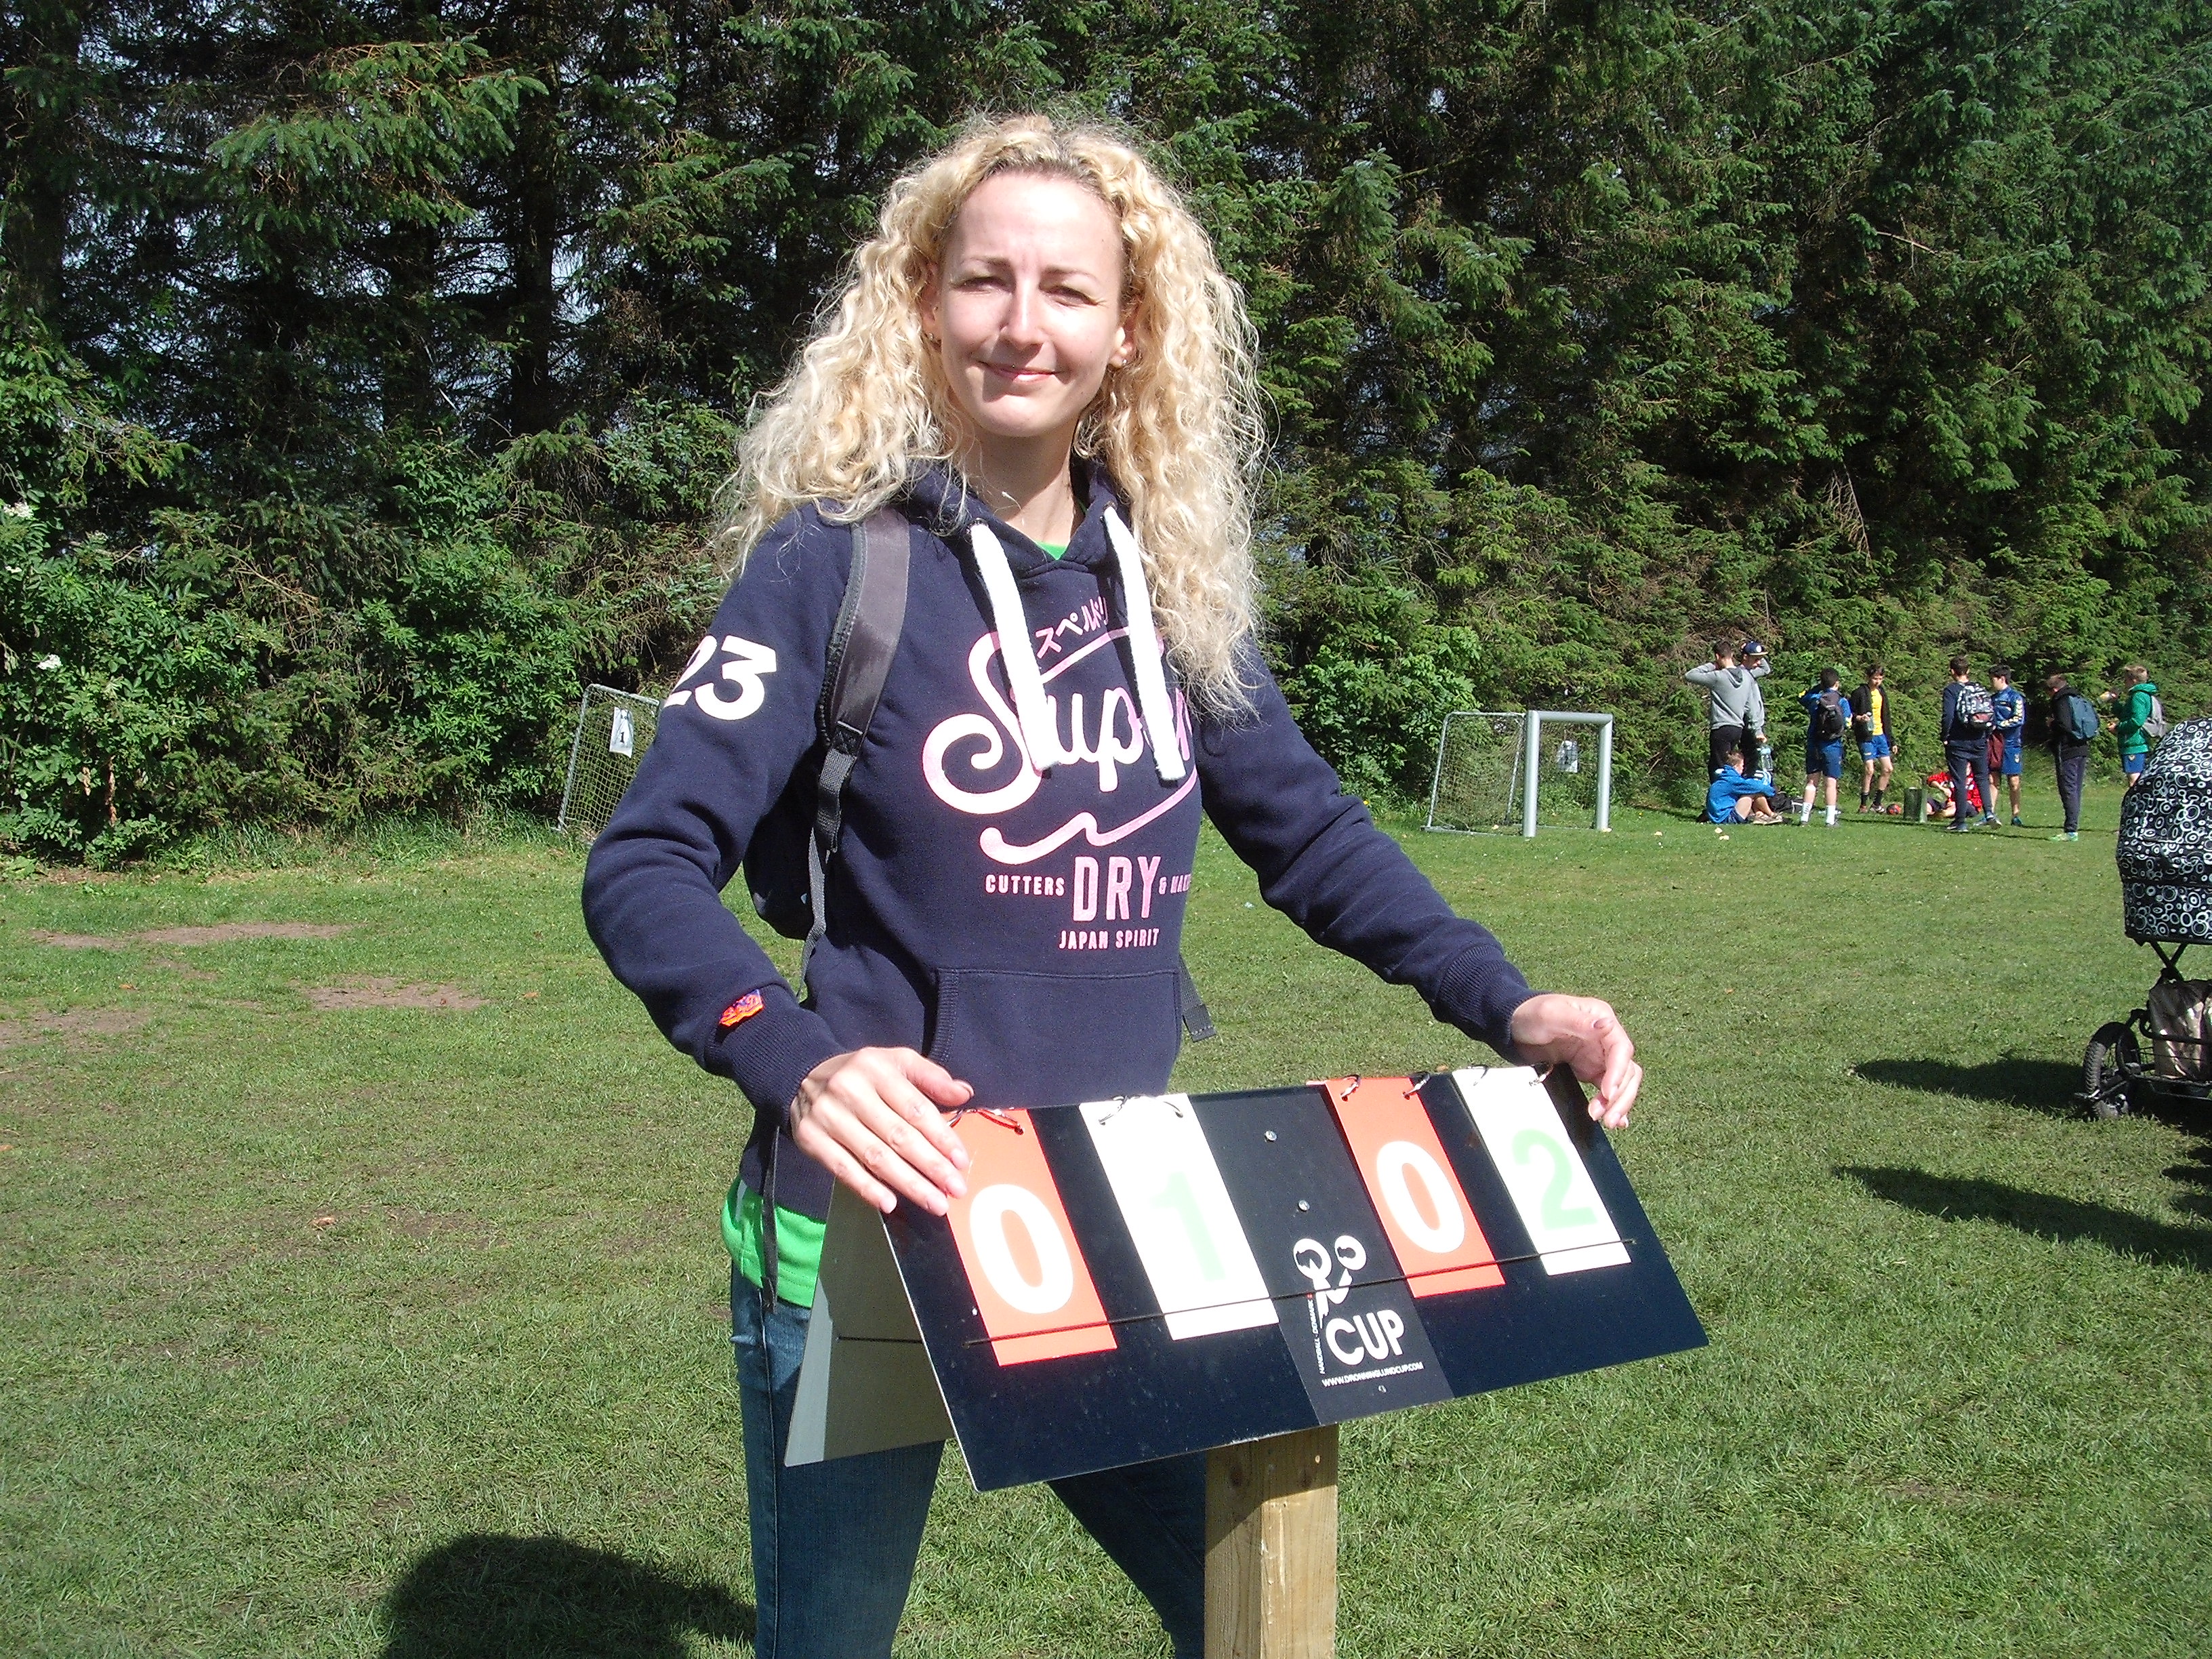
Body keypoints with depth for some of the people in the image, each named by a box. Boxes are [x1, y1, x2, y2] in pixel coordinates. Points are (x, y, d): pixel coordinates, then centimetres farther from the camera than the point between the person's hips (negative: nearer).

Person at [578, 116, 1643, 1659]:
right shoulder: (839, 559, -11)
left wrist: (1504, 1003, 3)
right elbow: (646, 867, -15)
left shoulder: (1168, 575, 4)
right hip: (873, 1234, -4)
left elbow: (1308, 827, 14)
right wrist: (795, 1064, -32)